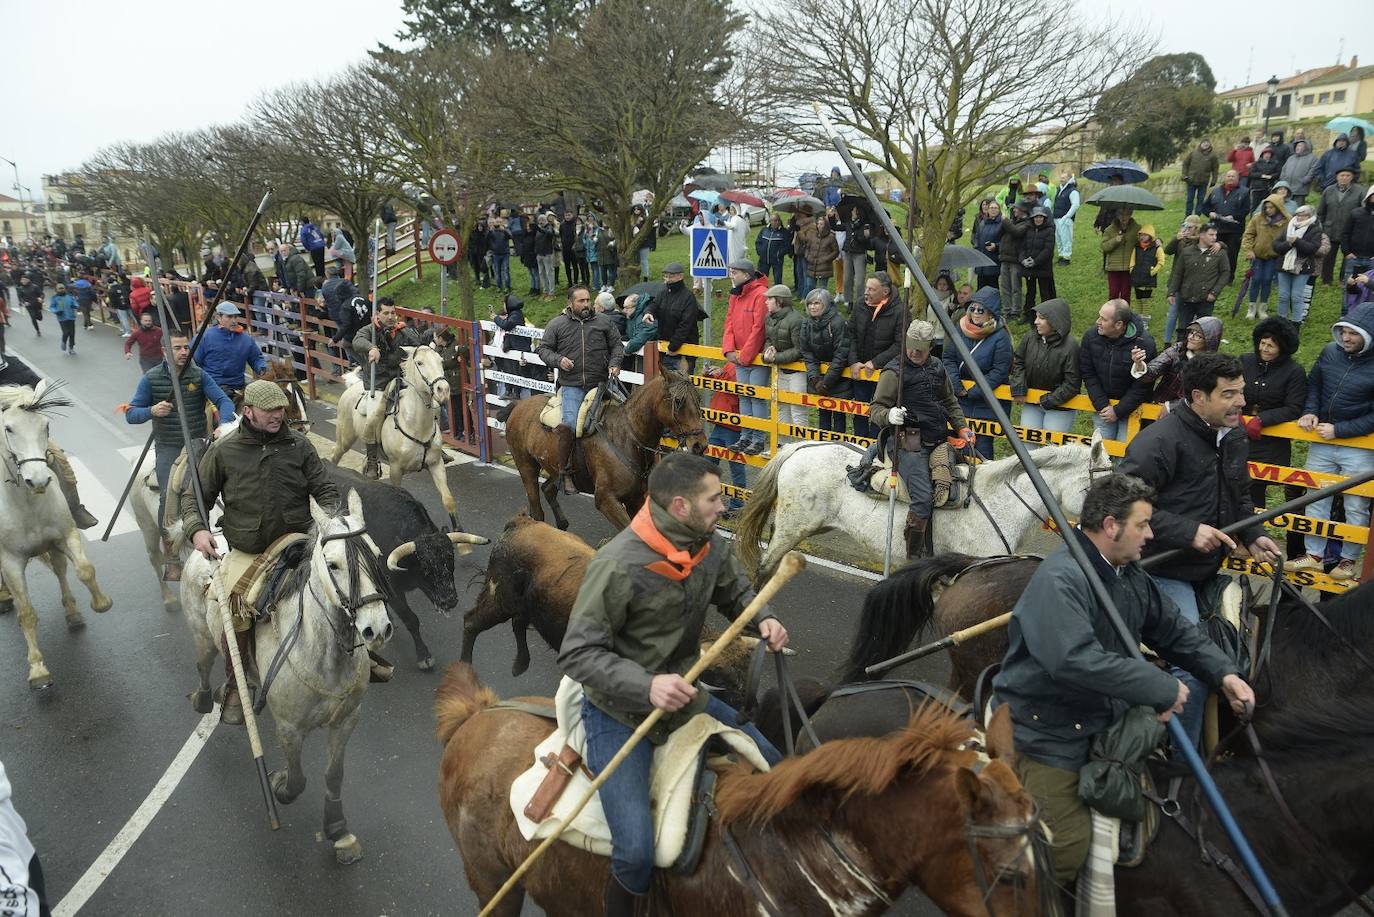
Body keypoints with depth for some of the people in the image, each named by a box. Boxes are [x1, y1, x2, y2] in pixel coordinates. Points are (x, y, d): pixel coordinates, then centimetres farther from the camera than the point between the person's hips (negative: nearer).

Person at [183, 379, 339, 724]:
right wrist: (196, 529, -7)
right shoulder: (224, 450, 3)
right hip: (245, 551, -1)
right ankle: (235, 686, 4)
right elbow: (194, 495, 11)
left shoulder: (299, 445, 5)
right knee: (235, 616, -23)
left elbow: (325, 490, 9)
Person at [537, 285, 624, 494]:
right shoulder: (557, 324, 7)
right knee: (570, 425, -19)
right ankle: (566, 471, -5)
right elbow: (544, 349, 11)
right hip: (572, 385, -2)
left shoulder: (603, 321, 10)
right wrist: (558, 359, -8)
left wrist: (615, 363, -2)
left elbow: (617, 344, 16)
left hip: (600, 384, 3)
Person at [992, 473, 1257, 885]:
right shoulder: (1060, 579, -26)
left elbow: (1175, 630, 13)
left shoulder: (1131, 576, 5)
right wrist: (1162, 688, -31)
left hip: (1105, 720, 9)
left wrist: (1224, 673, -4)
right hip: (1046, 732, -9)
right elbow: (1075, 660, -38)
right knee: (1066, 850, -10)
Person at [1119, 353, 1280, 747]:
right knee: (1192, 669, -11)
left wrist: (1253, 535, 6)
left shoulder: (1233, 436, 6)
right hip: (1167, 573, -9)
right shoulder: (1160, 440, -22)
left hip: (1207, 572, 9)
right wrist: (1188, 532, -30)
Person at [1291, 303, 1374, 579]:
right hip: (1321, 442, 4)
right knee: (1315, 499, 11)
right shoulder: (1330, 352, -2)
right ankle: (1314, 555, 22)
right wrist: (1310, 412, -3)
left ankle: (1349, 560, 24)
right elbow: (1313, 384, 13)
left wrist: (1339, 430, -18)